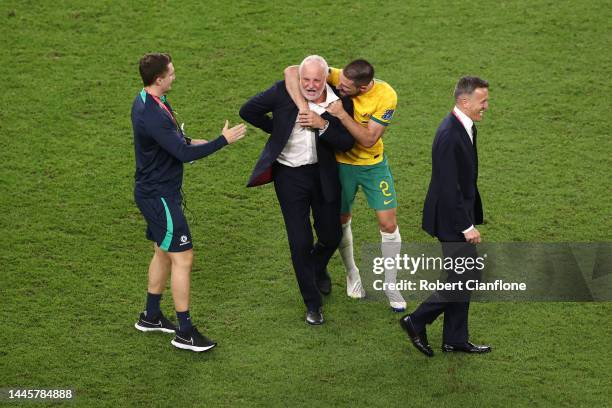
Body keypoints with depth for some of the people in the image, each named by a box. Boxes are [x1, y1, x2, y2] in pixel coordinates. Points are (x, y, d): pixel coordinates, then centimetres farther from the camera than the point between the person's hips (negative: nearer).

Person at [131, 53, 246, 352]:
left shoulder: (147, 101, 5)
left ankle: (151, 316, 33)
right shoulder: (152, 115, -28)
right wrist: (223, 140, -21)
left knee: (163, 253, 21)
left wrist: (188, 142, 6)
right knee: (182, 258, -5)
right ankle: (185, 333, 0)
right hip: (159, 197, -11)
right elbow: (183, 154, -28)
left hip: (152, 191, 11)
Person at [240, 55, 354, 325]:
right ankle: (313, 303, 16)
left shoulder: (339, 101, -11)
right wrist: (278, 130, -1)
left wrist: (322, 124, -26)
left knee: (331, 236, 15)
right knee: (300, 242, -1)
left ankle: (318, 268, 51)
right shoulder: (283, 92, -14)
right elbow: (248, 111, -3)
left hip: (324, 174, 2)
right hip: (290, 174, -2)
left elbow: (347, 143, -12)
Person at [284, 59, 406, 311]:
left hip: (374, 164, -1)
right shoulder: (337, 78, -22)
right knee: (342, 221, 12)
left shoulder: (386, 96, -25)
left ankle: (390, 286, 18)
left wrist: (342, 115, -37)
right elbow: (291, 72, -27)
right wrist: (302, 107, -39)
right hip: (341, 163, 1)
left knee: (388, 225, -1)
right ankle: (352, 274, 38)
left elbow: (369, 139, -26)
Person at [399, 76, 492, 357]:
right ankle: (416, 322, 11)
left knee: (465, 278, 15)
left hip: (461, 214, 10)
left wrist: (471, 218, 17)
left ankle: (455, 339, 26)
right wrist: (467, 226, -21)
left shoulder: (466, 127, 6)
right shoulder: (449, 135, -25)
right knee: (464, 279, -4)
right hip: (451, 218, -10)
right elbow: (449, 189, -25)